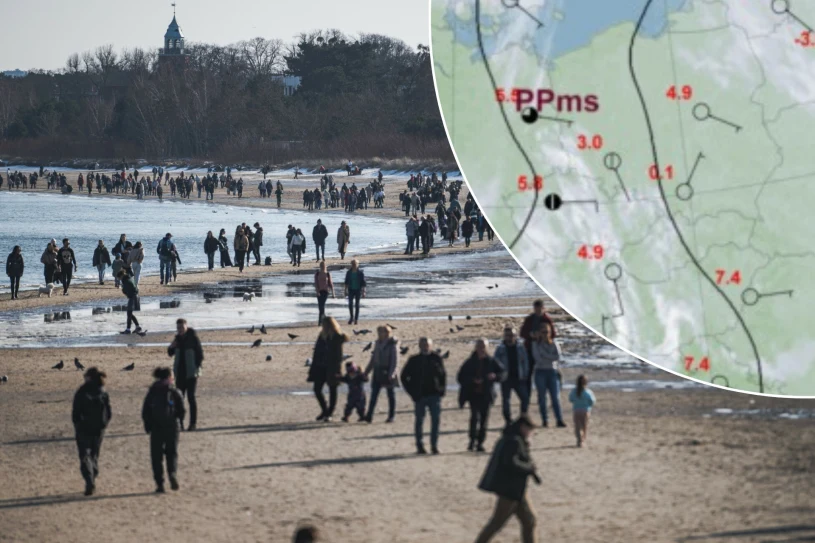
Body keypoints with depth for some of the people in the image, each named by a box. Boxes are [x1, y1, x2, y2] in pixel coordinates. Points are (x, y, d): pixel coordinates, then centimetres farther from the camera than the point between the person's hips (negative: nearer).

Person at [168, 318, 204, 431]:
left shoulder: (193, 338, -8)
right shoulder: (177, 338, 8)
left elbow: (200, 354, -6)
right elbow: (170, 353, 14)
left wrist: (198, 368, -12)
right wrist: (171, 346, -7)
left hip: (191, 373, -6)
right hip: (180, 373, 6)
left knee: (191, 397, -5)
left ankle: (193, 423, -1)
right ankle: (180, 422, 10)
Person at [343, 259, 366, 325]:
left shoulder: (360, 273, -6)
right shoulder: (349, 272, 1)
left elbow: (363, 283, -5)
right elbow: (346, 282, 8)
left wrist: (363, 292, -8)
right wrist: (346, 290, 5)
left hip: (358, 290, -2)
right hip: (351, 290, 2)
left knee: (357, 304, 3)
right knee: (350, 304, -6)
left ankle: (356, 319, 9)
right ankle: (351, 317, 12)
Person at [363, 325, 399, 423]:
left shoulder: (392, 344, -9)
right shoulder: (378, 343, 10)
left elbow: (395, 360, -14)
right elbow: (373, 359, 17)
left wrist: (391, 373, -23)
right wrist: (367, 371, 15)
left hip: (388, 371, -6)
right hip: (378, 371, 6)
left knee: (390, 394, 5)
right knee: (374, 393, -2)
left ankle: (391, 416, 12)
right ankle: (369, 416, -4)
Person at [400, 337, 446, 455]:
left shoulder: (436, 359, 4)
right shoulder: (414, 360, 2)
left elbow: (442, 374, 11)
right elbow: (404, 376, 6)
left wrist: (442, 389, 0)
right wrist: (412, 391, -1)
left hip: (434, 394, 1)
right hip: (420, 395, -1)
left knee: (436, 420, -4)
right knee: (419, 421, 4)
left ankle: (434, 445, 4)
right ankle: (419, 446, 10)